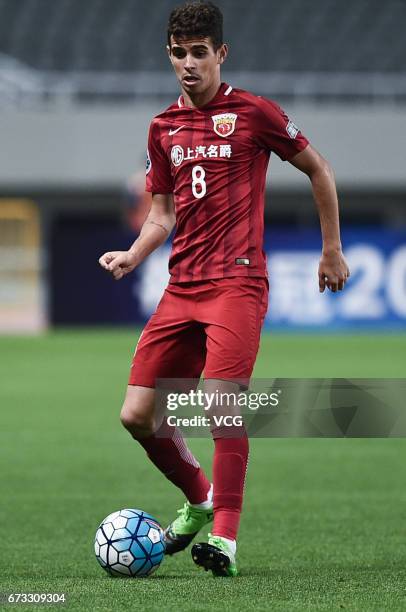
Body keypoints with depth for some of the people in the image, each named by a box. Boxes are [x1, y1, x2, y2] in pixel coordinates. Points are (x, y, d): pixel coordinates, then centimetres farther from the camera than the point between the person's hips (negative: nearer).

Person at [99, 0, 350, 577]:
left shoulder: (253, 112, -1)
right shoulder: (163, 128, 15)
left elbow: (318, 169, 9)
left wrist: (332, 249, 11)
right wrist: (133, 255, 1)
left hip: (237, 281, -6)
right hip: (181, 287, 6)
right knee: (138, 415, 0)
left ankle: (225, 538, -15)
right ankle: (199, 500, 25)